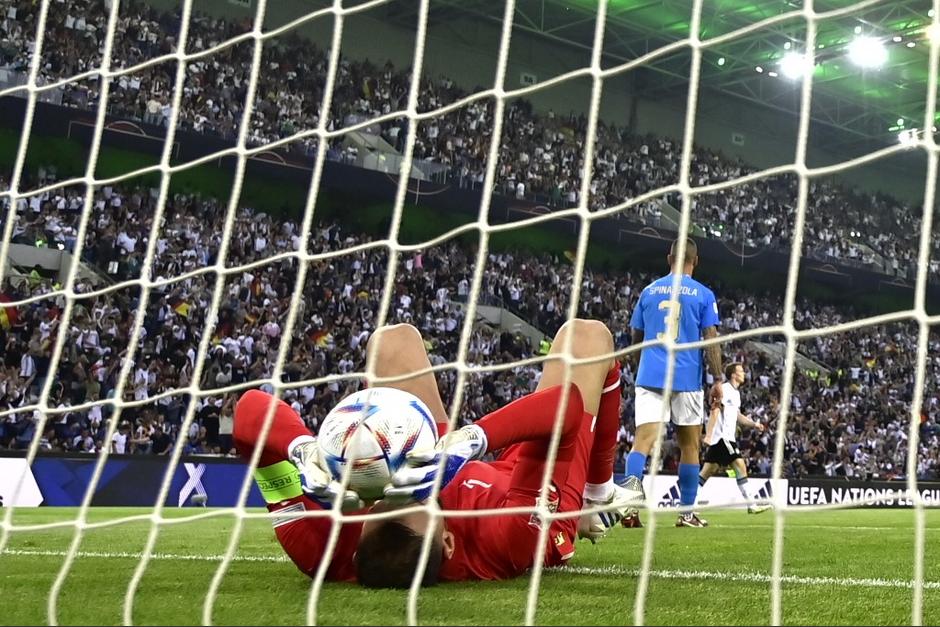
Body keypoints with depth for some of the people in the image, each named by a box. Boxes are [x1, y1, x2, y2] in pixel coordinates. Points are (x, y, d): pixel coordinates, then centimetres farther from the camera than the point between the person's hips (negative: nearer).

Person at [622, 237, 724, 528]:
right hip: (687, 379, -1)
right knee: (689, 445, 10)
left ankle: (630, 504, -25)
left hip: (649, 377, 2)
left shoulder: (649, 291, 11)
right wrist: (717, 379, -1)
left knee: (643, 440, -7)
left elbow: (636, 337, 17)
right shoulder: (703, 294, 3)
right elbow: (710, 339, -4)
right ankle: (687, 513, 14)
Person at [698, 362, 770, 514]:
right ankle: (751, 505, -8)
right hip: (721, 436, -10)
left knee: (709, 470, 7)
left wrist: (754, 424, 13)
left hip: (727, 436, 10)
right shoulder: (725, 389, -11)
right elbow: (715, 411, -17)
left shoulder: (735, 392, 19)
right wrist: (709, 434, -23)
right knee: (740, 466, -10)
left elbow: (737, 415, 26)